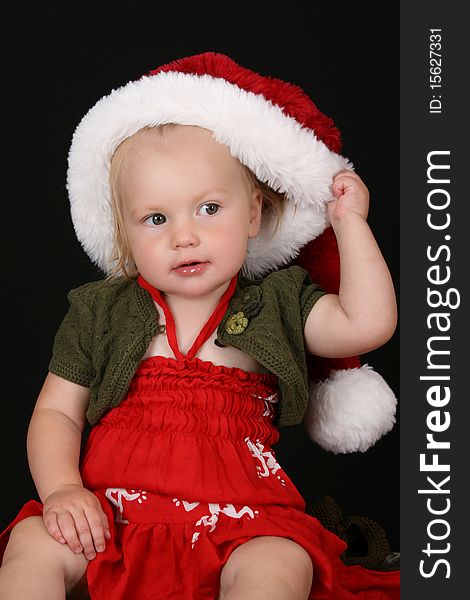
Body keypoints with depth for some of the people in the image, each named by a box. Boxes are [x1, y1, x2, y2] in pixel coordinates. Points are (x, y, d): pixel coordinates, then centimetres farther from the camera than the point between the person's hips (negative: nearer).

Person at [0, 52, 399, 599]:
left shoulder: (277, 303, 9)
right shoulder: (98, 312, 9)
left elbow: (367, 324, -2)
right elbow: (57, 413, 9)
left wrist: (350, 222, 3)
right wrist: (61, 489, -10)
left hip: (237, 521, 0)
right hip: (110, 514, 1)